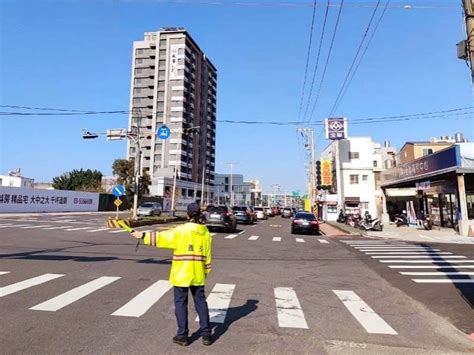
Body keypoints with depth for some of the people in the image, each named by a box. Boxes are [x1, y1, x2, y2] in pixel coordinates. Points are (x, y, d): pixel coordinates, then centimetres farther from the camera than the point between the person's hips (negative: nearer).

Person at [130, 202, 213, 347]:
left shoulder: (180, 231, -14)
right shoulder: (206, 233, 0)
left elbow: (161, 237, -15)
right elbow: (207, 256, 6)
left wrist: (143, 236, -4)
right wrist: (206, 272, 16)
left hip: (181, 275, -4)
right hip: (198, 275, 4)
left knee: (181, 304, 10)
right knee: (201, 302, 13)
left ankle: (182, 336, 18)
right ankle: (206, 335, 19)